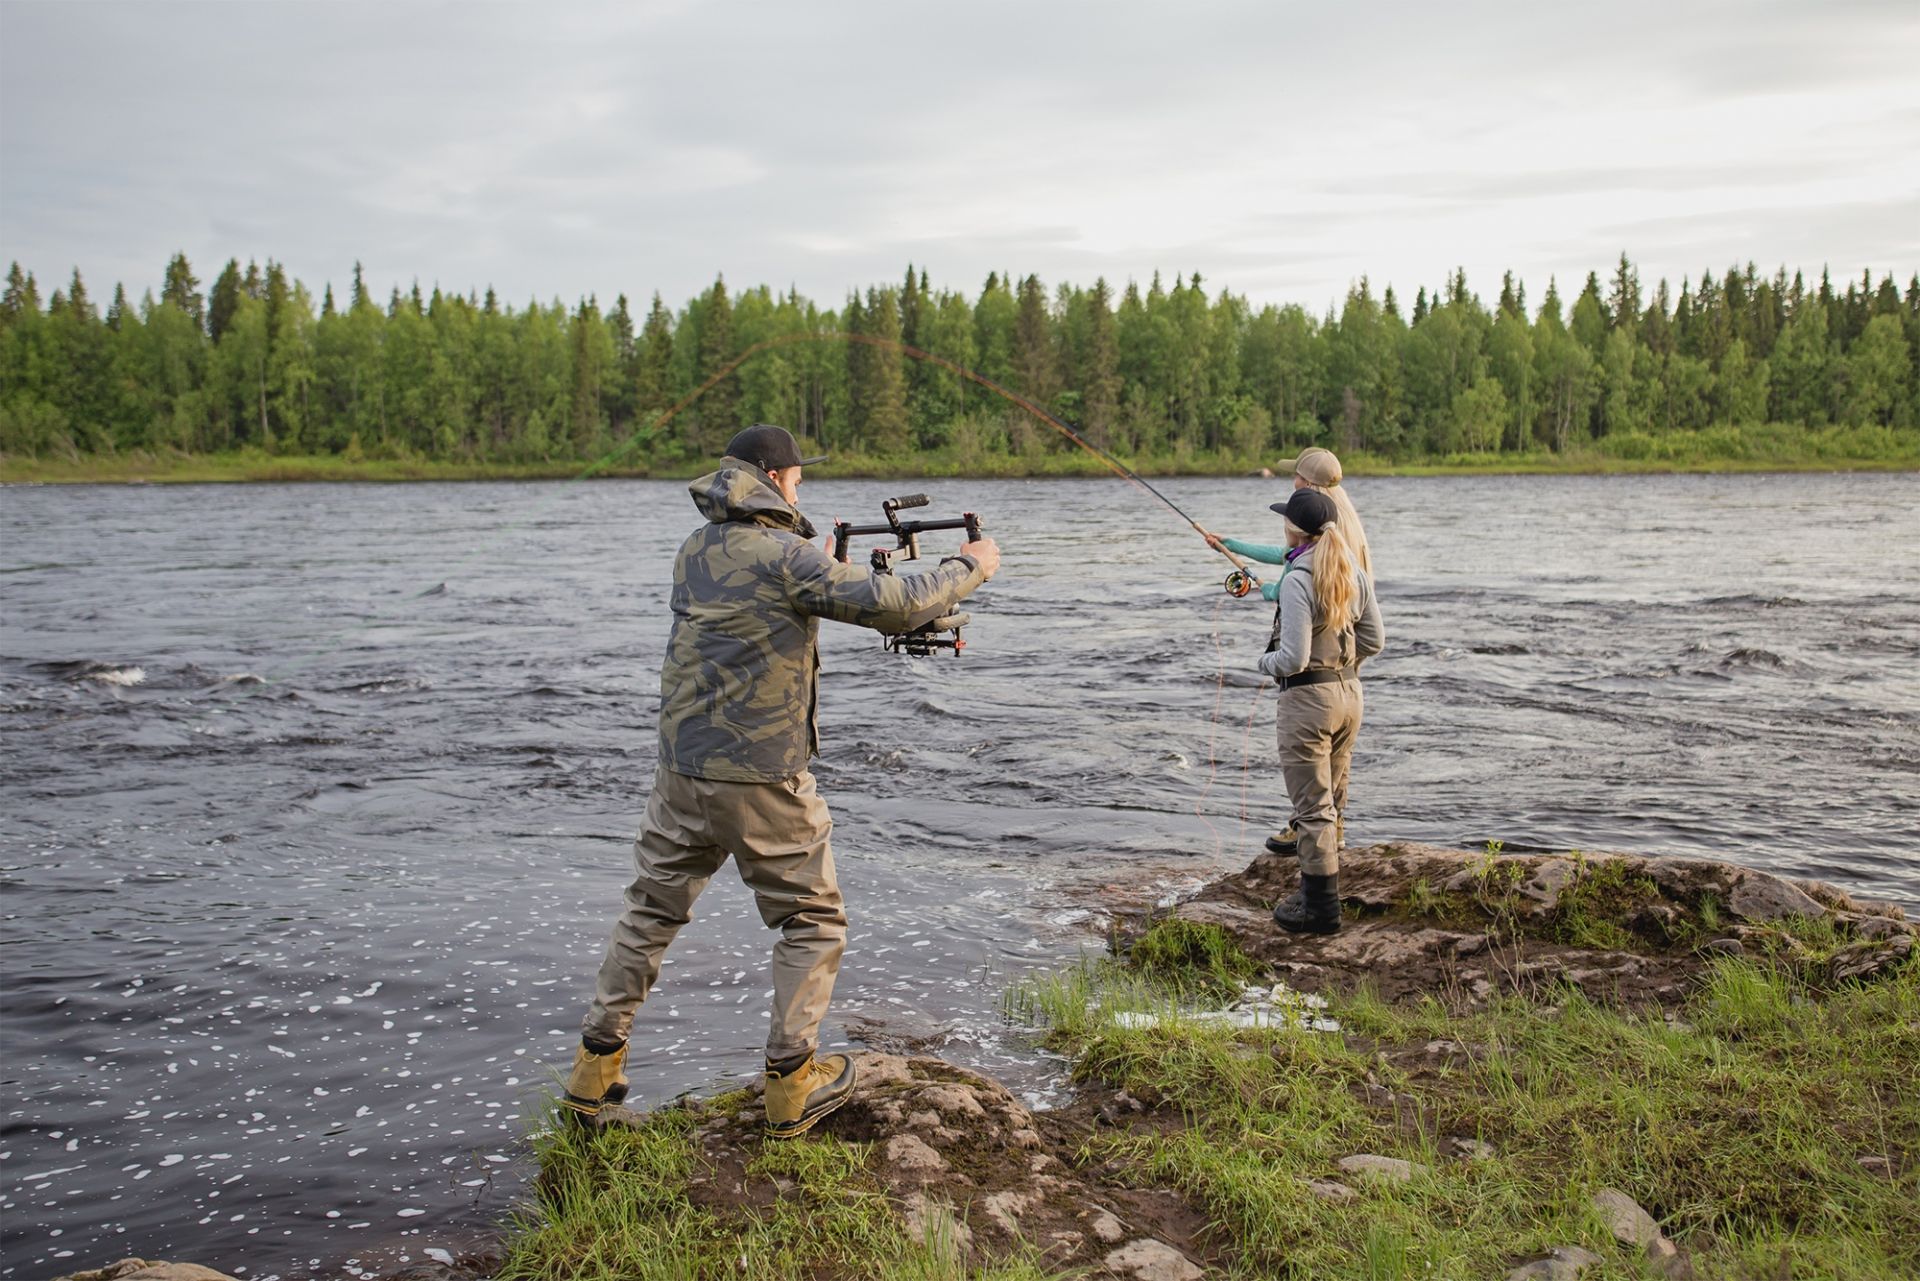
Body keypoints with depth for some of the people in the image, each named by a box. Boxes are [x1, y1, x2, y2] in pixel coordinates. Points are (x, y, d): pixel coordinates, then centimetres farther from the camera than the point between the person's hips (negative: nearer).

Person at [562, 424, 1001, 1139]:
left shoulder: (696, 549, 8)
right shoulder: (784, 555, -14)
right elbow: (894, 606, -19)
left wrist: (824, 564, 30)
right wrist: (969, 568, -5)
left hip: (683, 767, 7)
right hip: (761, 777, -7)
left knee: (651, 911, 19)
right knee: (812, 920, 10)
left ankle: (596, 1066, 25)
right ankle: (792, 1084, 11)